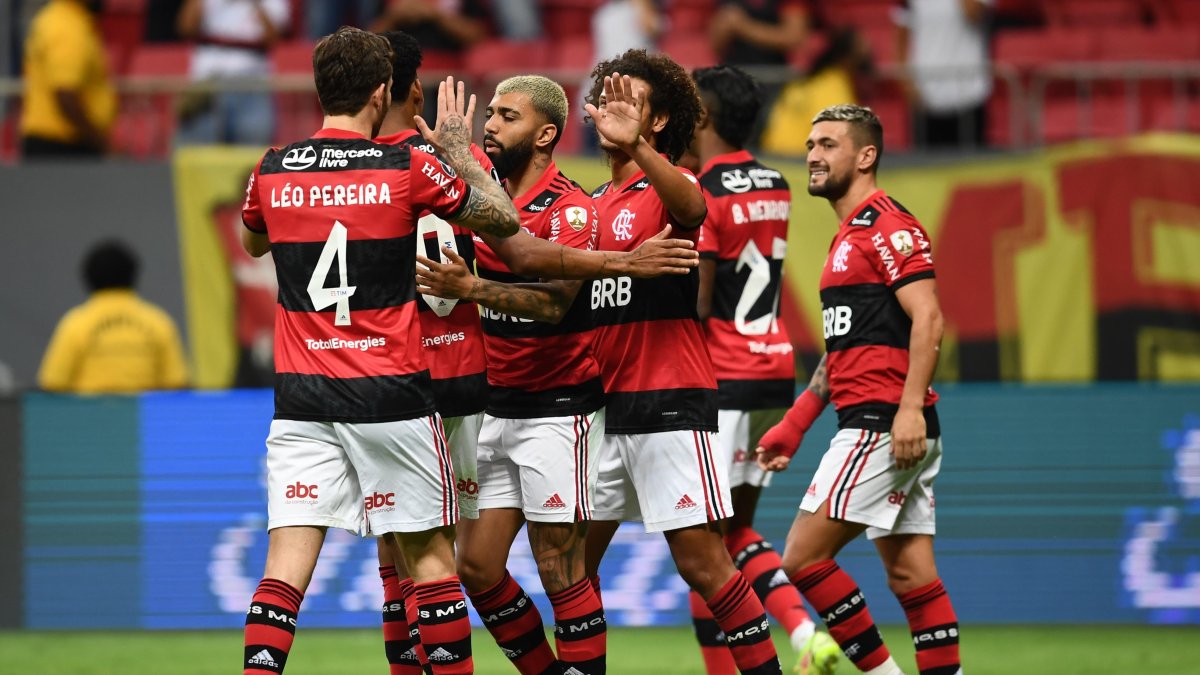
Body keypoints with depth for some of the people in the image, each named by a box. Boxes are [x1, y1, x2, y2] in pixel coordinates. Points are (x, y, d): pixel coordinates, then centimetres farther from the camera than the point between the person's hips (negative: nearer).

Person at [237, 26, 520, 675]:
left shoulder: (273, 171, 3)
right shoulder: (408, 167, -6)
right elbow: (502, 218, 6)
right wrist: (457, 147, 18)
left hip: (301, 396, 2)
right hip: (391, 397, -2)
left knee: (288, 562, -3)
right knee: (429, 554, 8)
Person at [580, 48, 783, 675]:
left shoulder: (666, 187, -6)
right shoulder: (593, 203, 16)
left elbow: (692, 208, -31)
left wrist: (636, 147, -50)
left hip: (671, 404, -7)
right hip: (602, 405, 7)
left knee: (701, 560, -10)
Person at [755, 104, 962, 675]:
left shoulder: (888, 226, -9)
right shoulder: (847, 238, 22)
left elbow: (927, 319, -19)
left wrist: (910, 407, -27)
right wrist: (794, 424, 23)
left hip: (885, 425, -10)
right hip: (869, 424, 10)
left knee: (804, 558, -10)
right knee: (912, 577, 6)